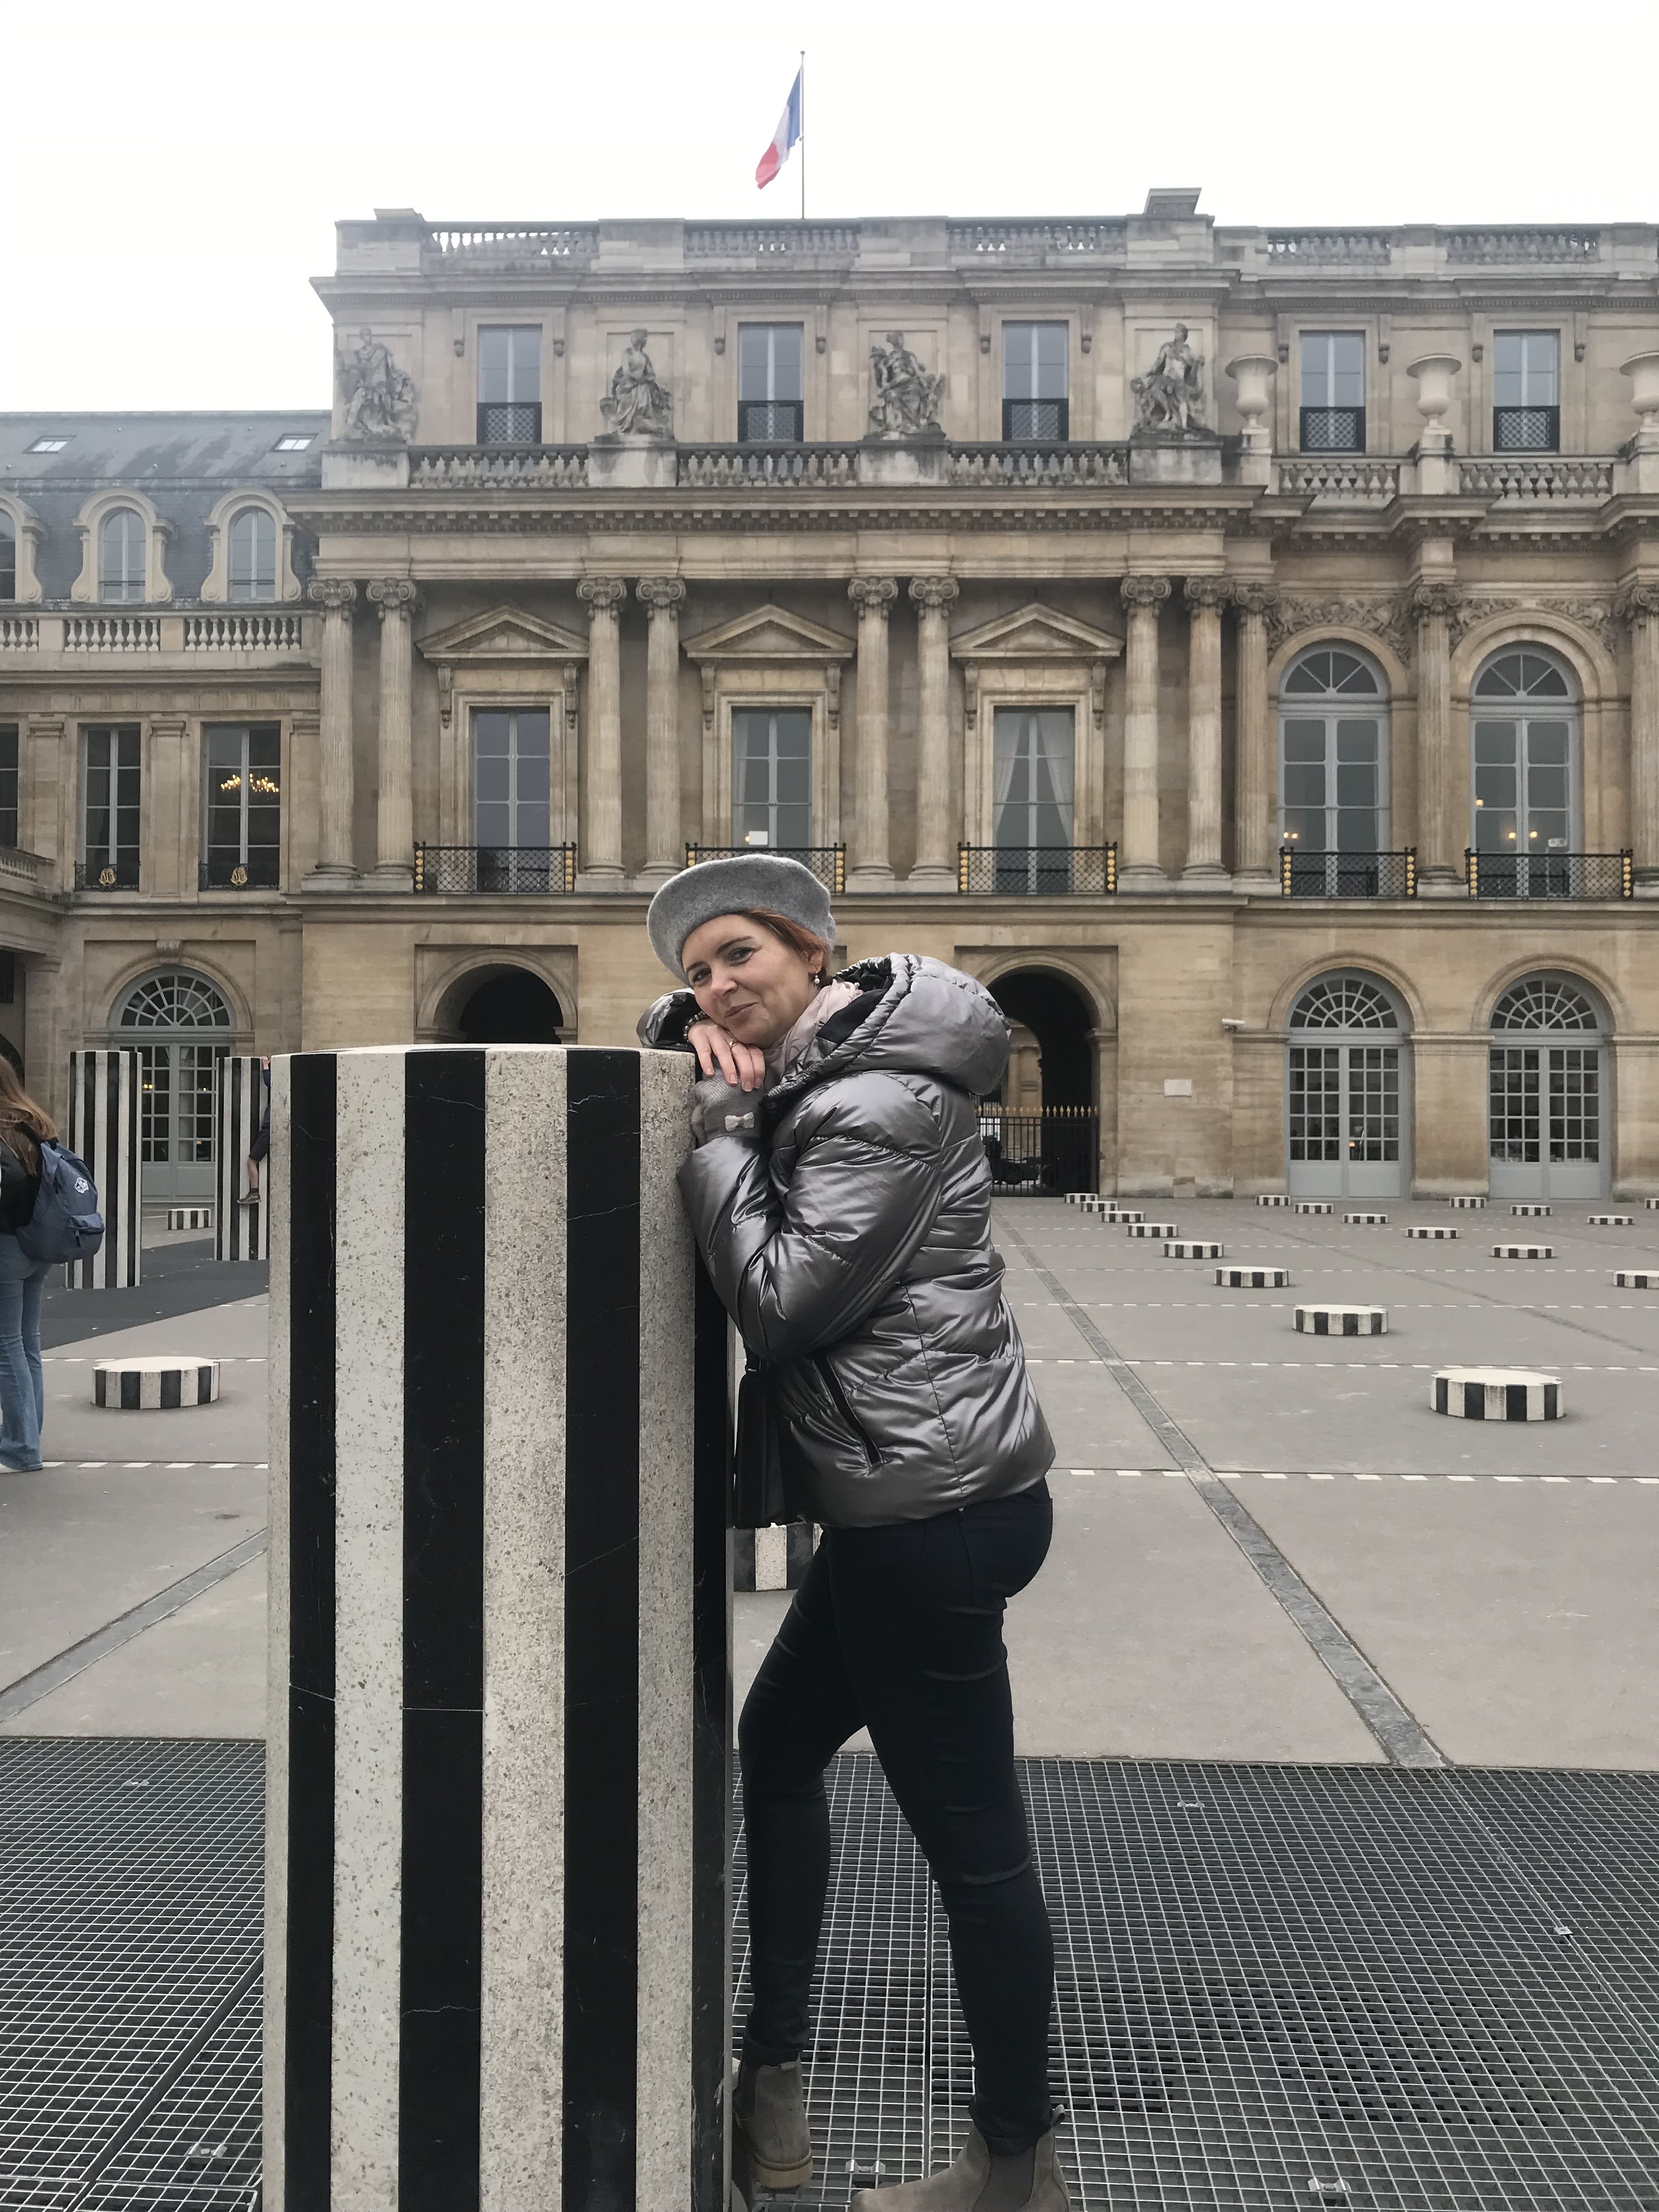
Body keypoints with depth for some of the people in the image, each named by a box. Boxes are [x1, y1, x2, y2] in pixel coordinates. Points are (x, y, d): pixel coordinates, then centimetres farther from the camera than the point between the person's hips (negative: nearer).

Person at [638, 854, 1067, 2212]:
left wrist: (715, 1130, -12)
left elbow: (781, 1304, -20)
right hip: (907, 1502, 11)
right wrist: (695, 1030, 0)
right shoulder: (817, 1066, 10)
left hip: (931, 1513, -11)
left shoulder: (876, 1104, -18)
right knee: (778, 1748, 22)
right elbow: (675, 1027, 24)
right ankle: (772, 2085, 37)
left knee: (974, 1844, 3)